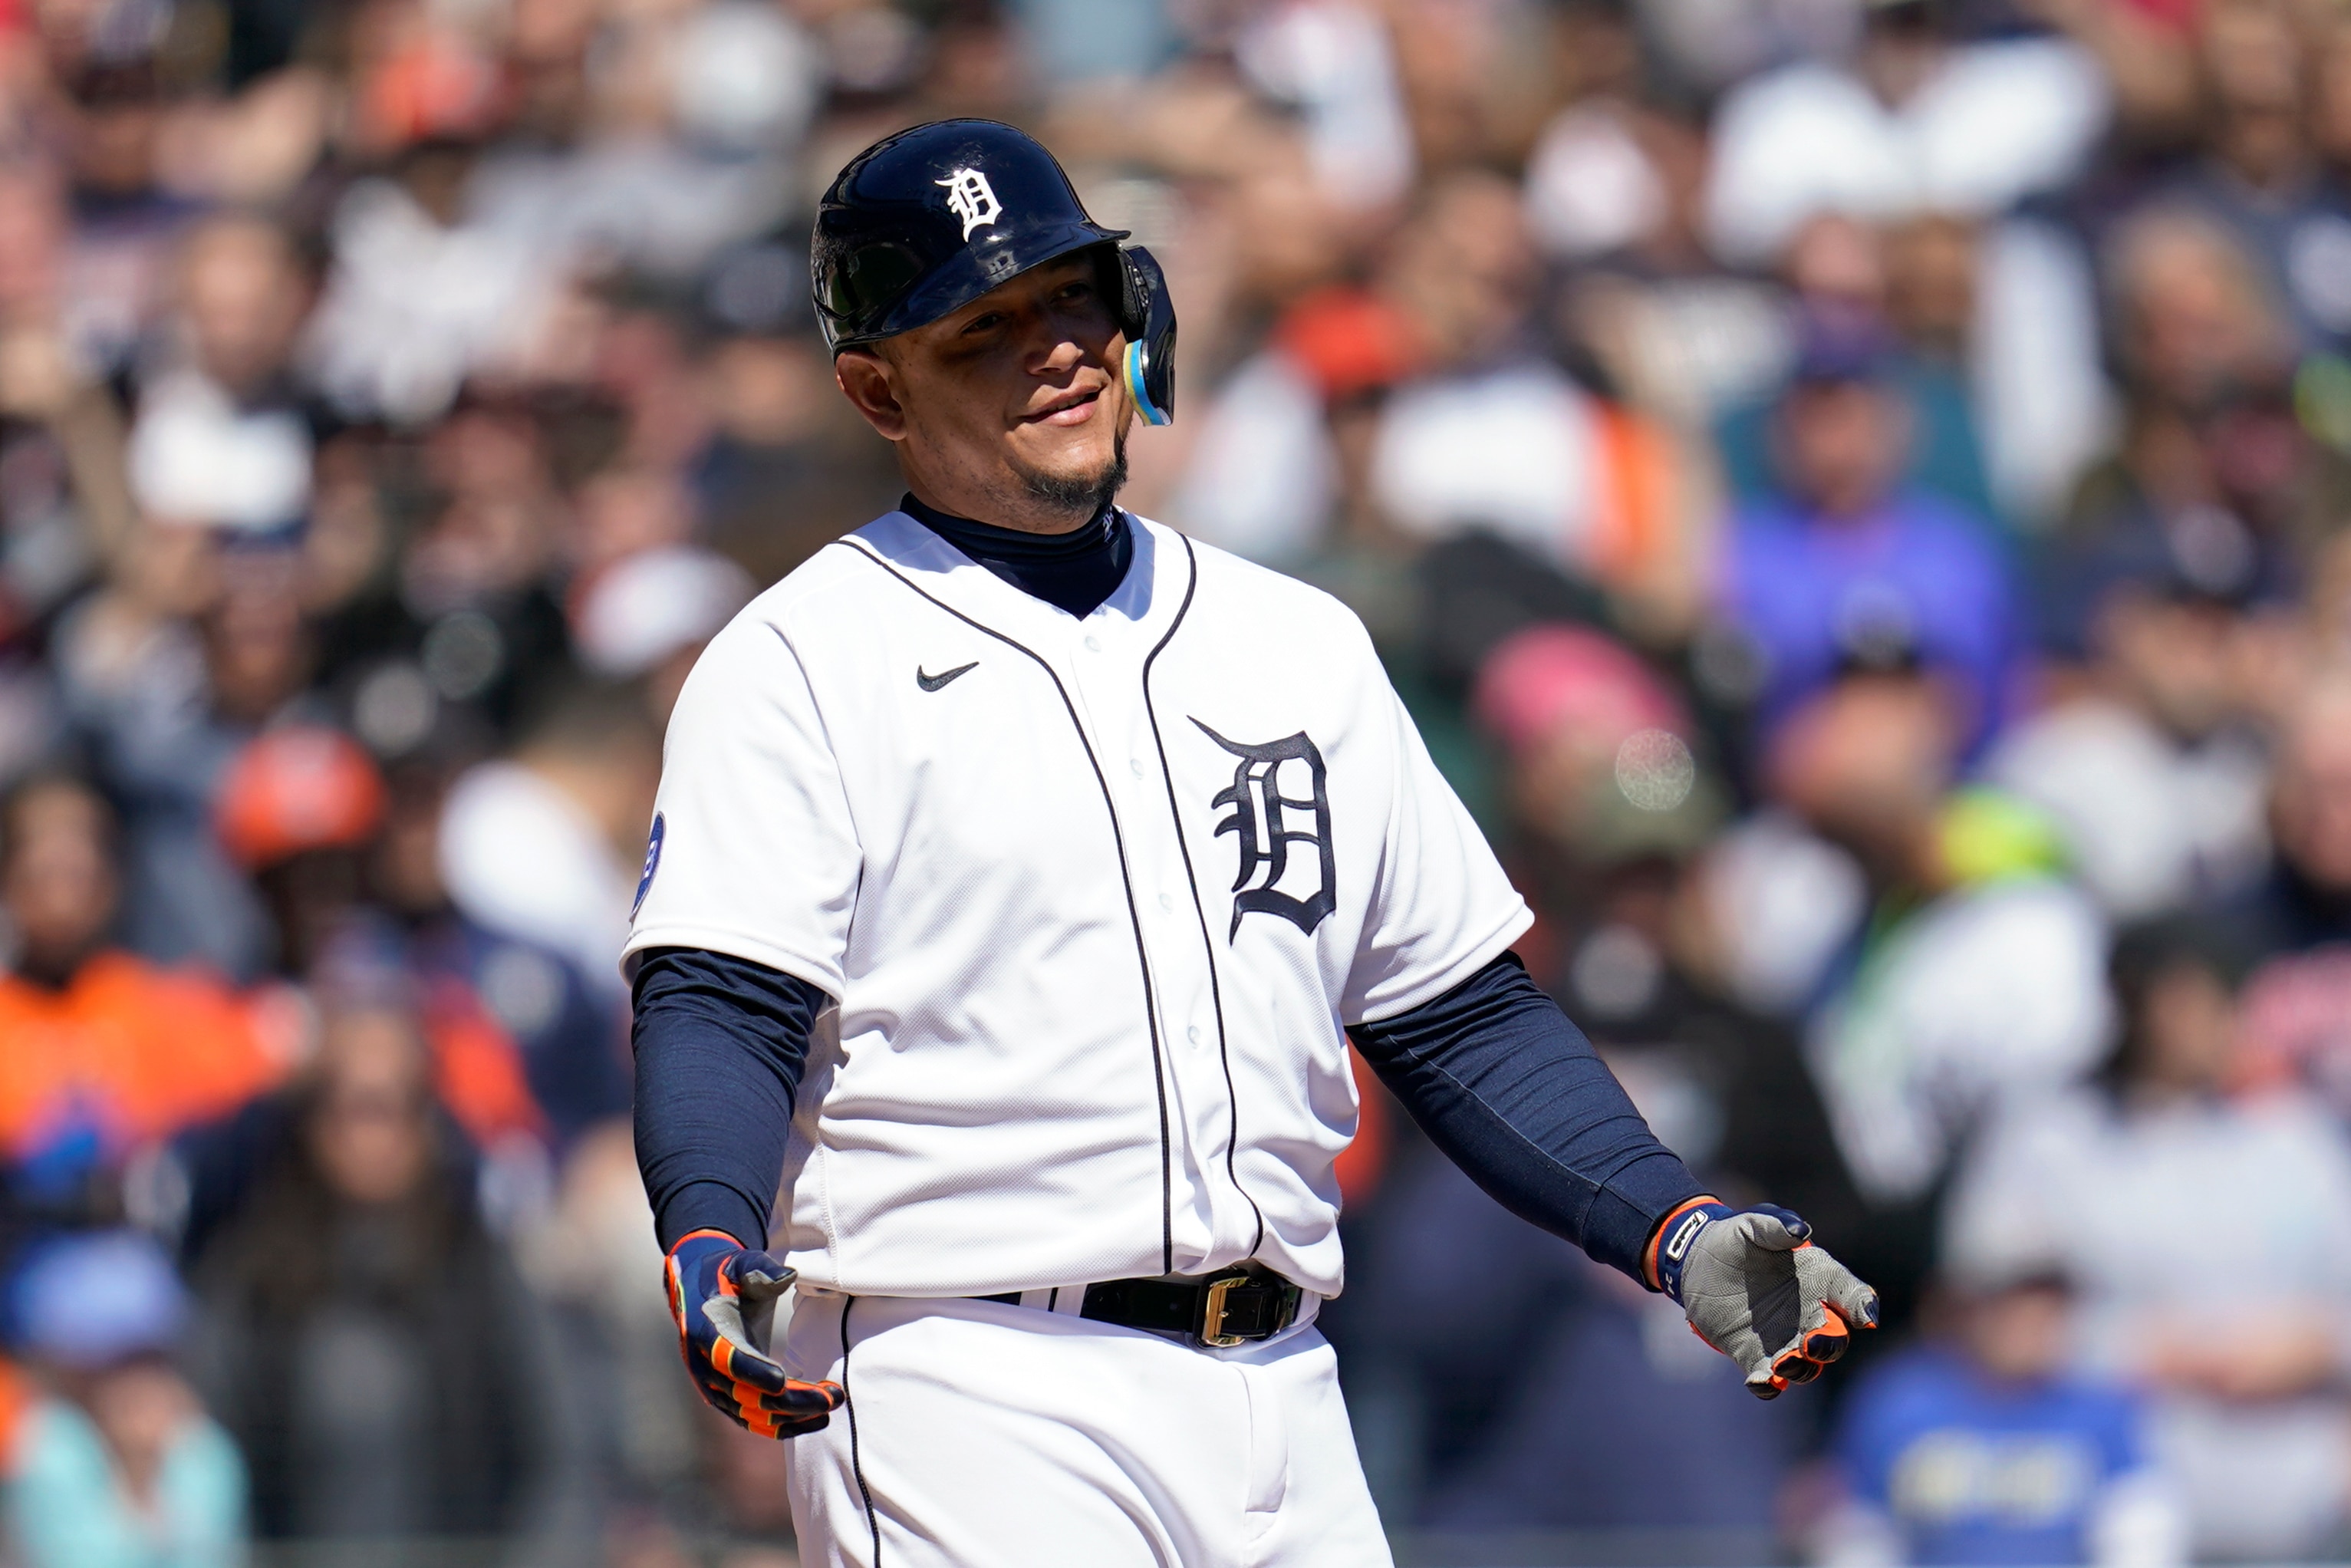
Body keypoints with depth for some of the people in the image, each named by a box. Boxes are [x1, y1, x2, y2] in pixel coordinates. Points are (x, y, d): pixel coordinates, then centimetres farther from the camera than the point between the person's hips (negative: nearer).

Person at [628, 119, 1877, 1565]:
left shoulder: (1301, 645, 18)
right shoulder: (801, 661, 1)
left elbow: (1463, 1016, 18)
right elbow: (718, 1008, -9)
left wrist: (1677, 1230, 4)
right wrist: (711, 1247, -29)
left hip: (1283, 1404, 5)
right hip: (973, 1408, -5)